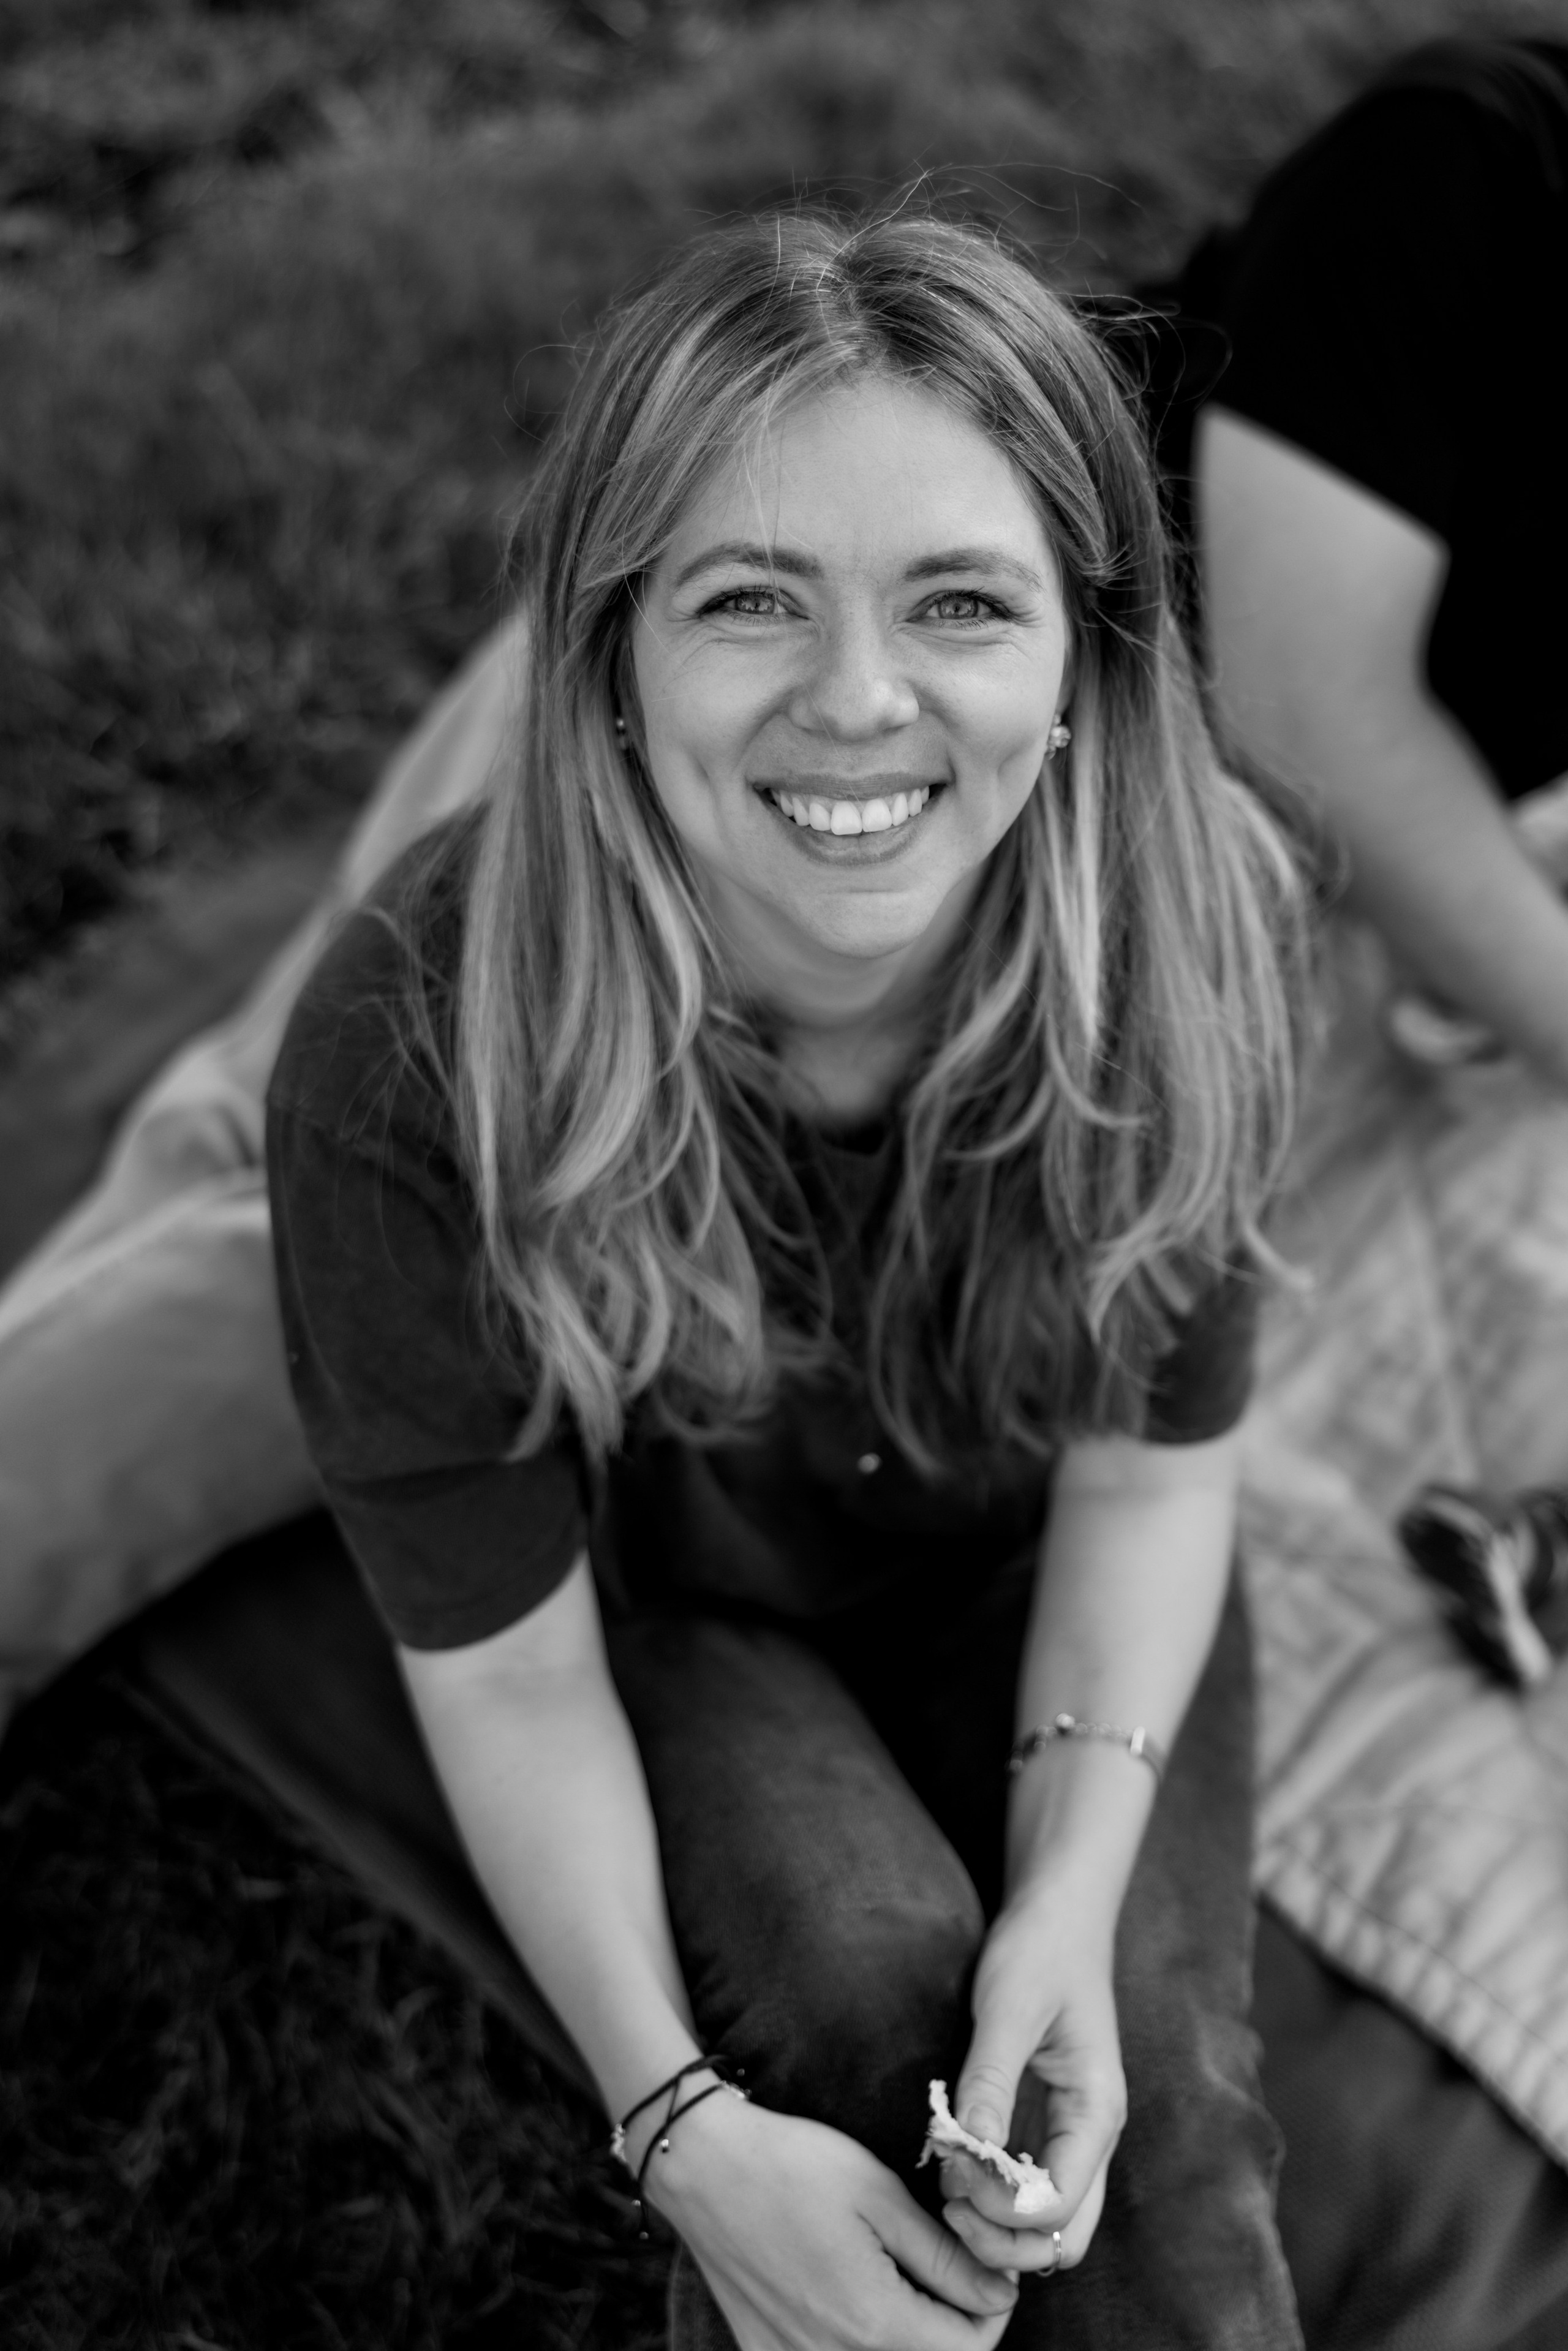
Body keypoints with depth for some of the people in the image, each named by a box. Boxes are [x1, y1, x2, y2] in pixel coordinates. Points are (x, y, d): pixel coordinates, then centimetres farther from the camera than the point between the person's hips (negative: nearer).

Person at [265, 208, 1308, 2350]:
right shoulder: (411, 1066, -33)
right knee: (869, 1995, -25)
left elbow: (1150, 1460, -13)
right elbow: (508, 1670, -20)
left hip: (1029, 1587, 2)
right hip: (662, 1603, -1)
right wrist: (679, 2124, -27)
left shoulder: (1201, 922, -27)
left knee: (1153, 2112, -17)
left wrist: (1073, 1893, -24)